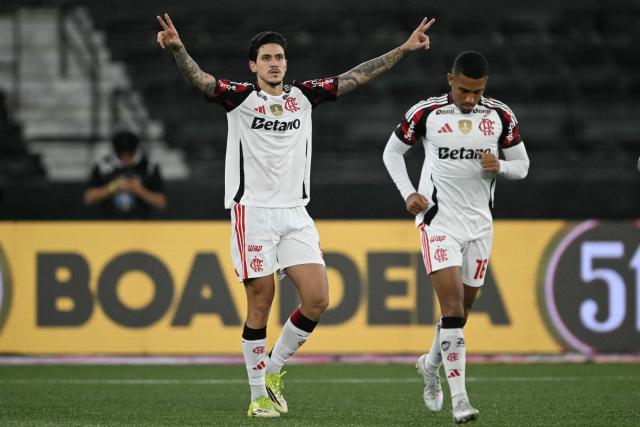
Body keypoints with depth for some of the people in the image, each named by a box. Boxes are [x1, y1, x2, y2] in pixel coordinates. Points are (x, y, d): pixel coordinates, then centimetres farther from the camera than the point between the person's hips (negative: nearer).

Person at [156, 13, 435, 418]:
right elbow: (200, 78, -18)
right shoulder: (241, 98, -2)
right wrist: (178, 49, -38)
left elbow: (356, 77, 10)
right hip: (254, 213, -4)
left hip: (295, 214, 4)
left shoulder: (304, 95, 10)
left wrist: (404, 49, 5)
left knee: (317, 299, -5)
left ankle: (274, 369, 15)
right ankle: (259, 395, 7)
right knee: (261, 304, -3)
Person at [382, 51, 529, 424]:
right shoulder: (426, 113, -5)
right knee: (452, 305, -16)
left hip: (479, 223, 4)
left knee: (462, 310, 12)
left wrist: (499, 166, -14)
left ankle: (431, 364, 42)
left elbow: (522, 165, 9)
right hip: (439, 220, -4)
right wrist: (408, 193, -5)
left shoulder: (501, 116, 1)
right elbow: (392, 151, 8)